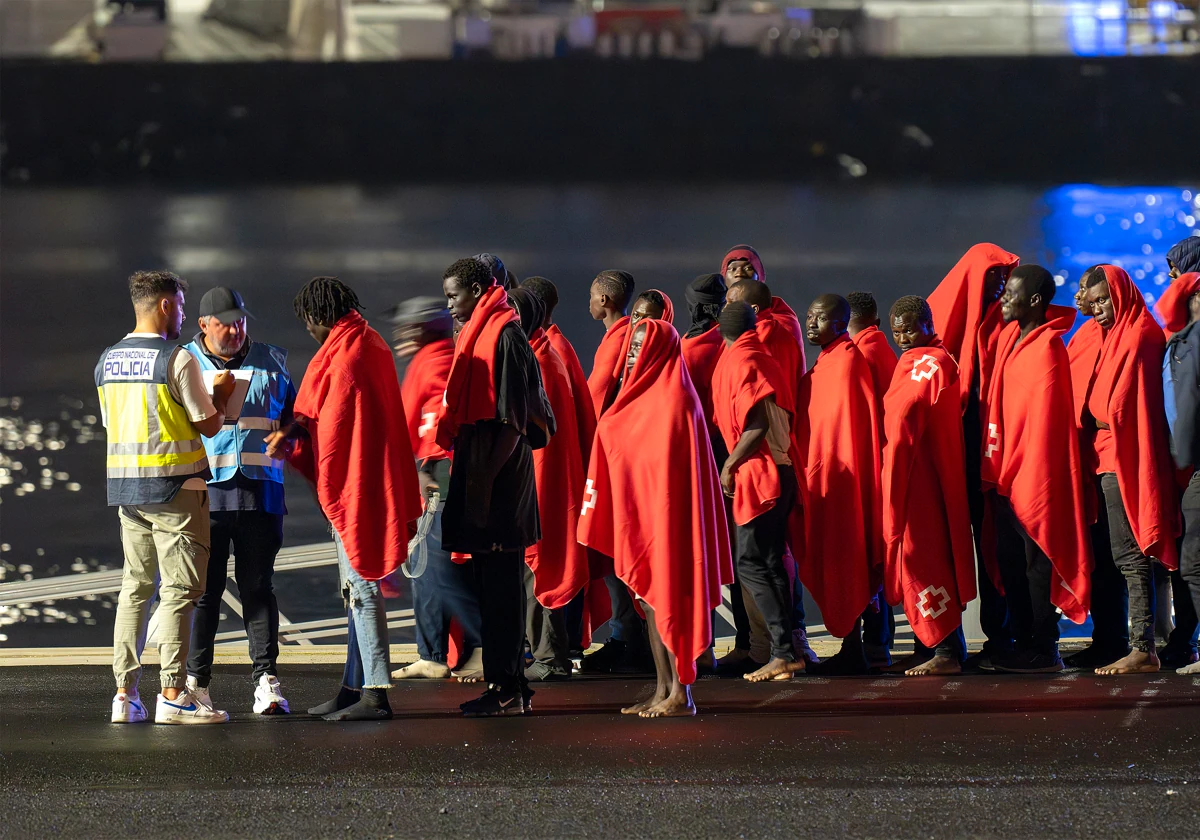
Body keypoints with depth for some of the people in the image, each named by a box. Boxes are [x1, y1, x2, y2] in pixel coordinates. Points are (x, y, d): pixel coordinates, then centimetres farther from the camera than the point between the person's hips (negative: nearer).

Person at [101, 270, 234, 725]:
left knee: (135, 587, 11)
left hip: (125, 485, 7)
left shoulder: (107, 361, 9)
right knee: (179, 590, -3)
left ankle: (125, 693, 8)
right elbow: (210, 425, -9)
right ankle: (173, 695, -6)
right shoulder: (178, 360, -12)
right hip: (175, 484, -7)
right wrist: (221, 393, 11)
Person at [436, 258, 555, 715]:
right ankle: (507, 685, 16)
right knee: (490, 580, 12)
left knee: (500, 583, -8)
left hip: (500, 474, -10)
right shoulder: (477, 335, 18)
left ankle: (507, 689, -7)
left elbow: (514, 420, -18)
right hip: (480, 469, 10)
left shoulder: (505, 335, -13)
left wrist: (484, 478, -20)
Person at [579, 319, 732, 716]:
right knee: (649, 597, 9)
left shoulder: (673, 400, -13)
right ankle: (664, 690, 12)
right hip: (639, 514, 9)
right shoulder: (639, 397, 16)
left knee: (668, 594, -8)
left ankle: (681, 693, -6)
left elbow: (669, 461, -17)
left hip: (664, 513, -9)